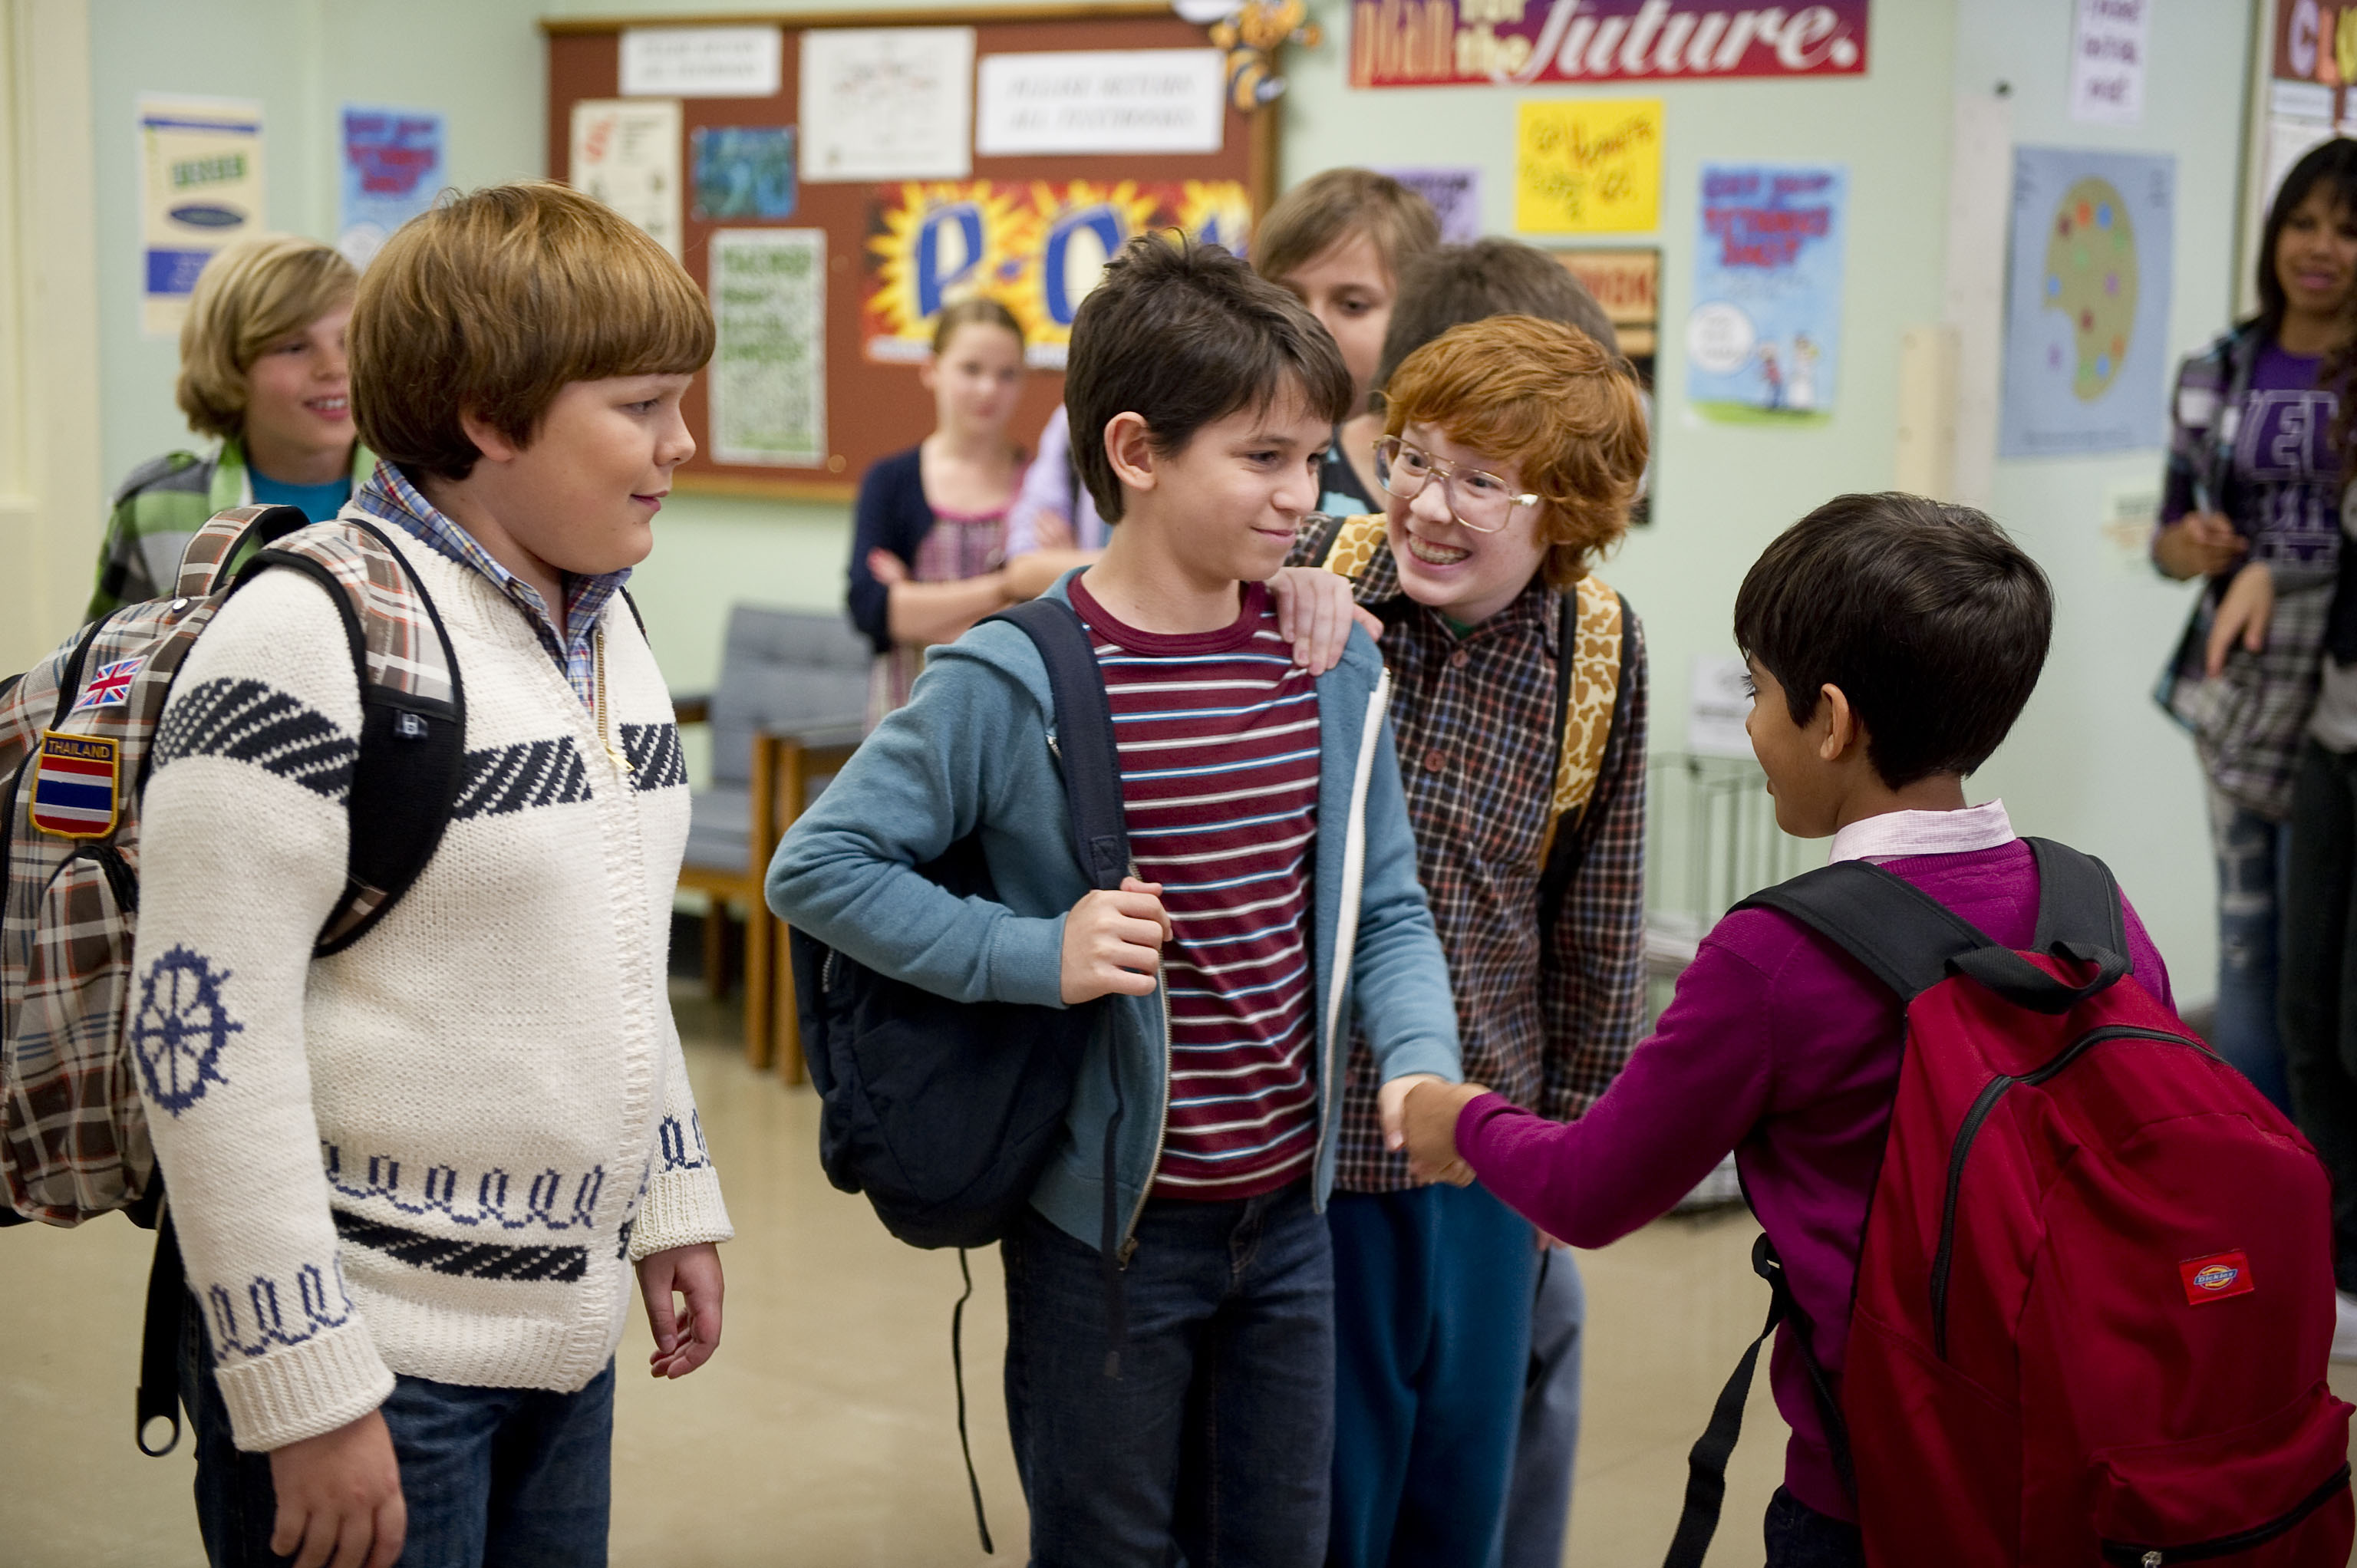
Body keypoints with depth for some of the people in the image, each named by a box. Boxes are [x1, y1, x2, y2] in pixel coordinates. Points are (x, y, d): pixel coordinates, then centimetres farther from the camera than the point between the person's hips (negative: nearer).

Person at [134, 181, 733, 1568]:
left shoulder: (605, 625, 9)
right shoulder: (311, 641, -17)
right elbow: (207, 1027, -19)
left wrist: (674, 1204, 18)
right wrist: (308, 1394, -19)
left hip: (570, 1334, 8)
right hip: (377, 1357, -7)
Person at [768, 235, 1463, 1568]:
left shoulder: (1333, 668, 0)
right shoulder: (1014, 686, -16)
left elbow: (1386, 910, 6)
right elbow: (819, 867, -12)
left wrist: (1420, 1060, -13)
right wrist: (1032, 955, -22)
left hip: (1289, 1210, 5)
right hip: (1108, 1227, -5)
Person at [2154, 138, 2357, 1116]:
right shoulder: (2216, 376, 8)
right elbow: (2171, 533, 15)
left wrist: (2276, 573, -20)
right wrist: (2187, 547, -8)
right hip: (2242, 693, 3)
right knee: (2248, 945, 8)